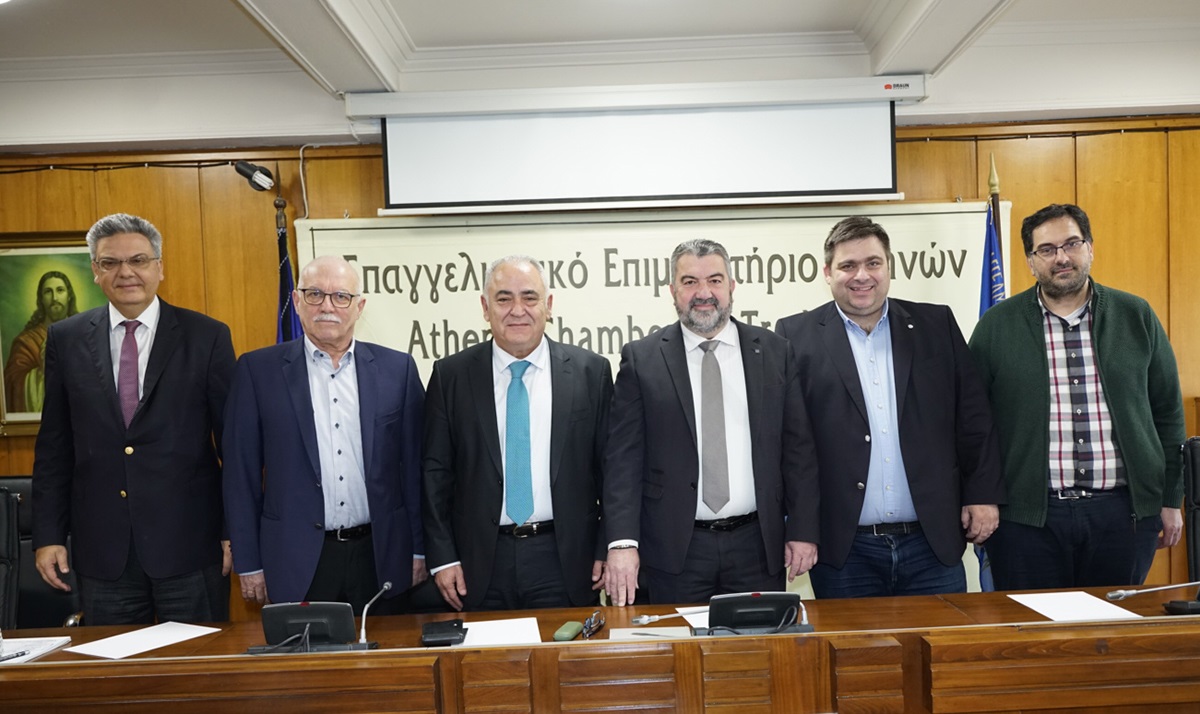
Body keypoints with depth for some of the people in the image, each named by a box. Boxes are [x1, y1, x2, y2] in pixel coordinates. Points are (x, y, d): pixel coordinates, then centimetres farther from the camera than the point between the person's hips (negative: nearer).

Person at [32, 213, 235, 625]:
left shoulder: (207, 337, -3)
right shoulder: (66, 340, 6)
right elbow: (54, 447, 8)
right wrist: (48, 534, 5)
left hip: (189, 543, -2)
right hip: (100, 548, 3)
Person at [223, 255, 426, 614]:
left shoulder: (397, 369, 2)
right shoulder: (258, 369, -1)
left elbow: (414, 465, 4)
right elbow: (241, 474, 1)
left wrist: (420, 550, 4)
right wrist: (249, 563, 0)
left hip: (381, 557, 1)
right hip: (297, 562, -1)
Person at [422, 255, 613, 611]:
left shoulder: (591, 371, 0)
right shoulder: (451, 375, 1)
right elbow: (435, 470, 3)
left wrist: (607, 548, 0)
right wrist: (442, 556, -1)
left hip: (566, 559, 0)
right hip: (481, 560, 1)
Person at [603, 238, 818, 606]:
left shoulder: (774, 352, 4)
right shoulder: (641, 358, -1)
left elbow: (798, 448, 5)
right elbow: (623, 458, -5)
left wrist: (803, 531, 0)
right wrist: (622, 542, -13)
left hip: (757, 545, 2)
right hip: (675, 549, -1)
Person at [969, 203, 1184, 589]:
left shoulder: (1137, 317, 7)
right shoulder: (997, 325, 0)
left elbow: (1168, 412, 11)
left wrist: (1170, 499, 9)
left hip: (1124, 512, 2)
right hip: (1027, 516, -2)